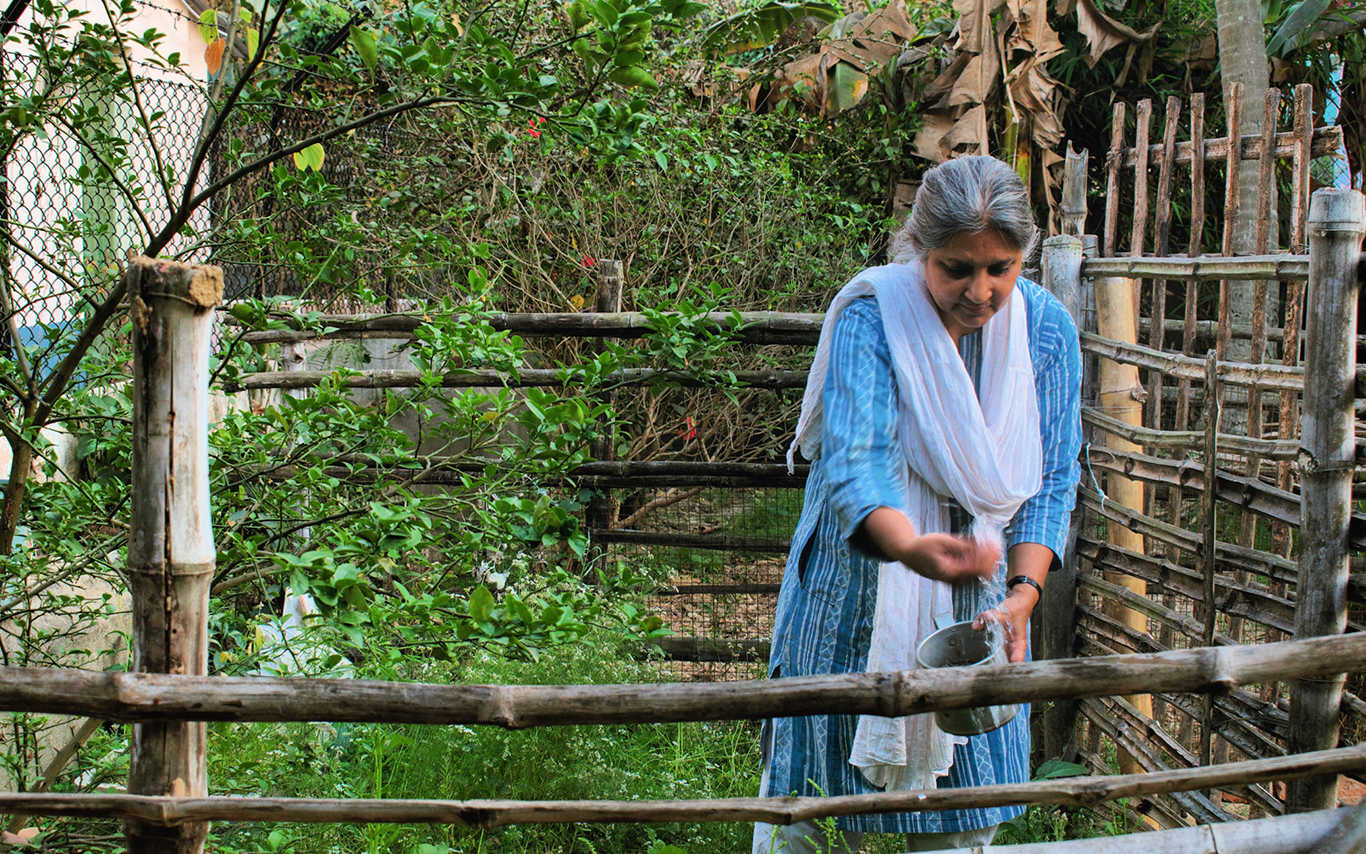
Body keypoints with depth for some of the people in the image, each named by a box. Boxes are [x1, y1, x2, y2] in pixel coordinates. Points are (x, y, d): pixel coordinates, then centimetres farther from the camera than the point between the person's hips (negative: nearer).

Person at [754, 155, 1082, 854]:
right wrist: (913, 548, -51)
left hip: (978, 598, 4)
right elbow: (856, 462, -31)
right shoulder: (870, 317, -18)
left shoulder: (1046, 329, -5)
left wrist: (1022, 595, -16)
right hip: (861, 595, -3)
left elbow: (1053, 481, -1)